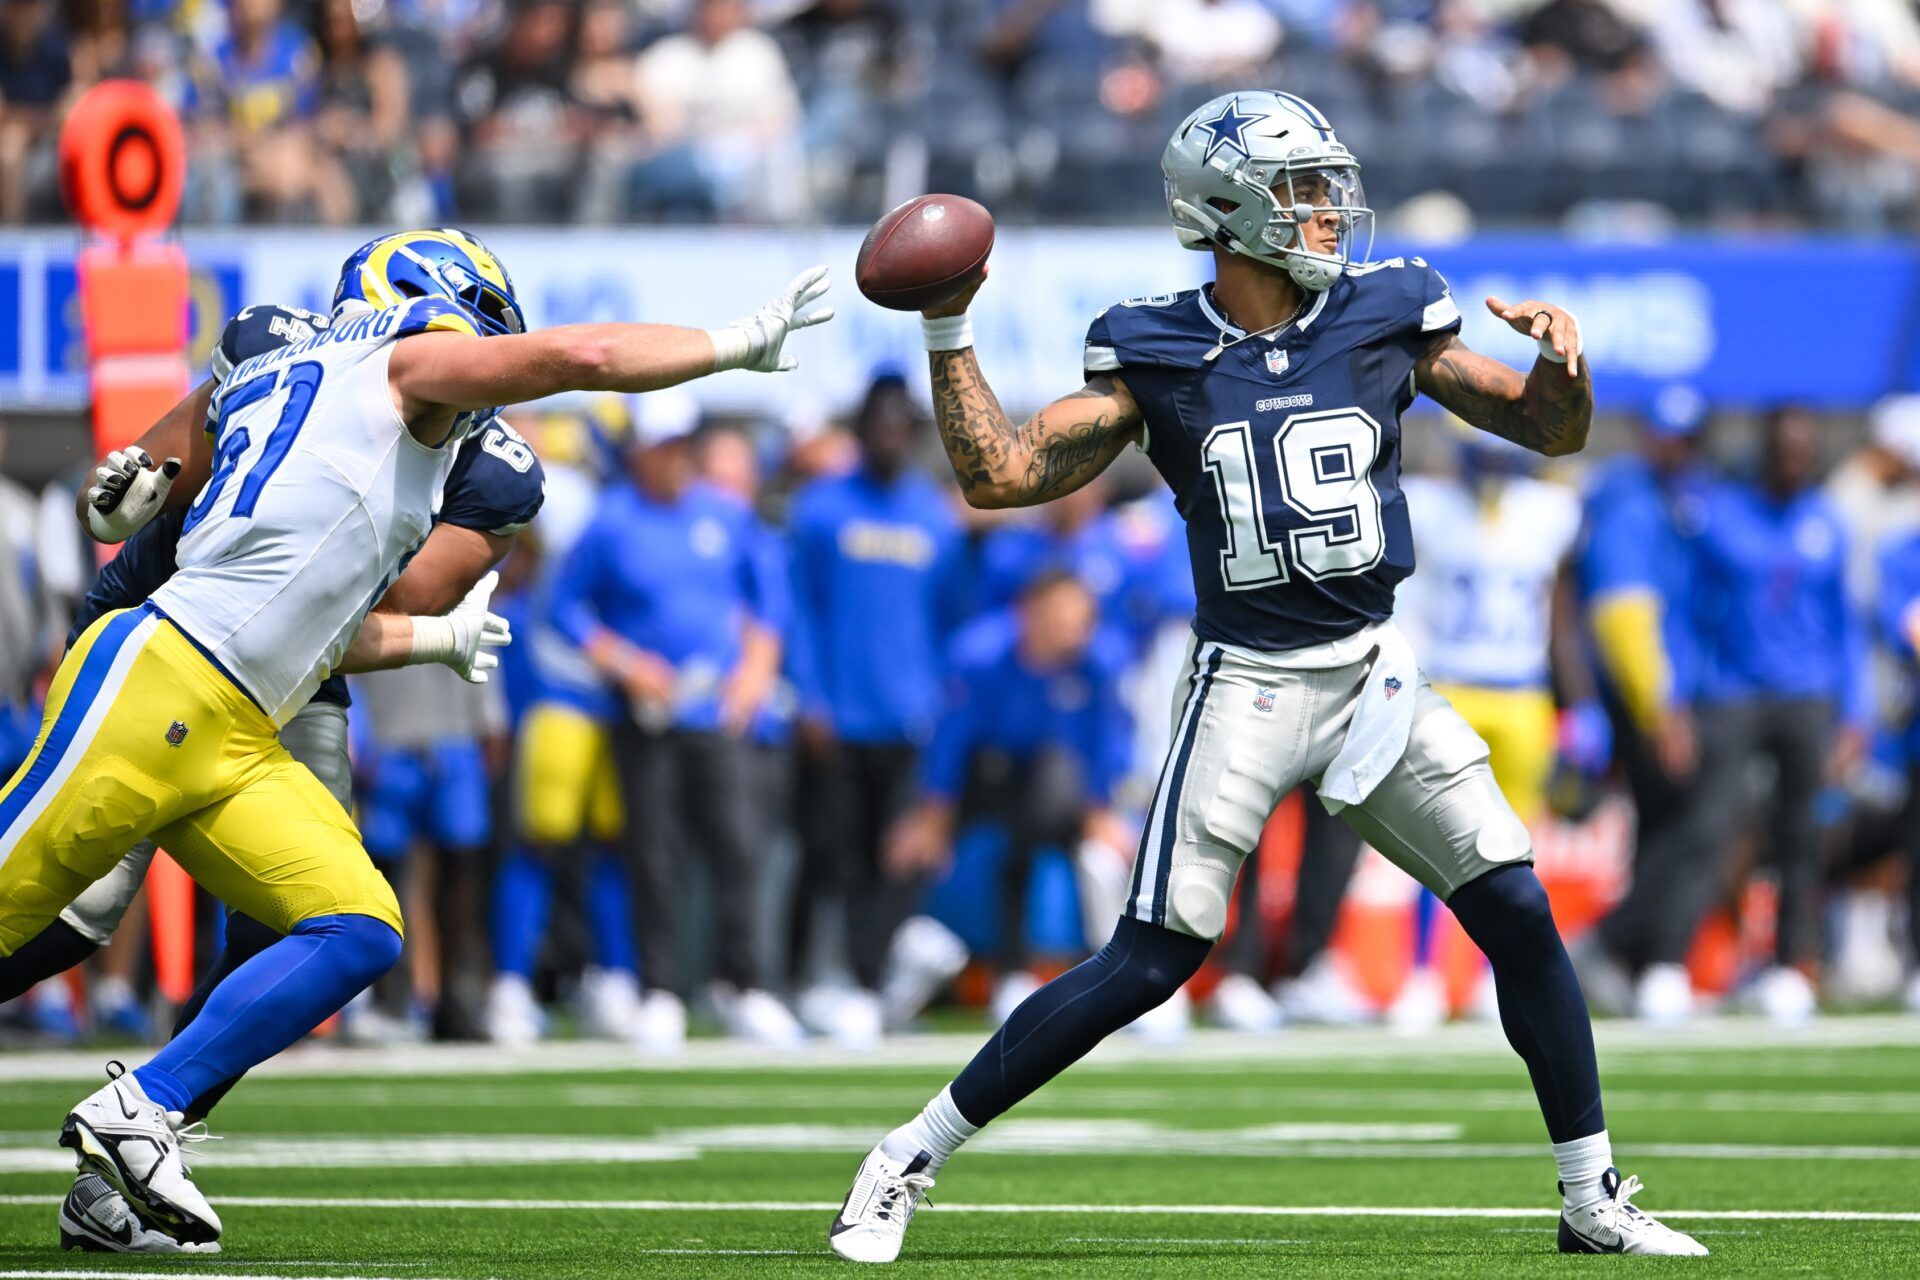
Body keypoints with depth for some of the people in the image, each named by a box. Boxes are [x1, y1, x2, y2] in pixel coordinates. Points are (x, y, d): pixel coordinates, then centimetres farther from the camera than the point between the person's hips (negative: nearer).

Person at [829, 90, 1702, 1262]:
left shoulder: (1384, 319, 3)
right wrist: (950, 332, -11)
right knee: (1150, 964, -9)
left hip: (1378, 677, 3)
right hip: (1247, 684, -3)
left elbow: (1553, 431, 9)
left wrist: (1563, 358, -12)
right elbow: (1000, 475, -4)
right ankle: (907, 1163, 1)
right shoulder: (1157, 354, -2)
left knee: (1521, 918, -3)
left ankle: (1595, 1202, 11)